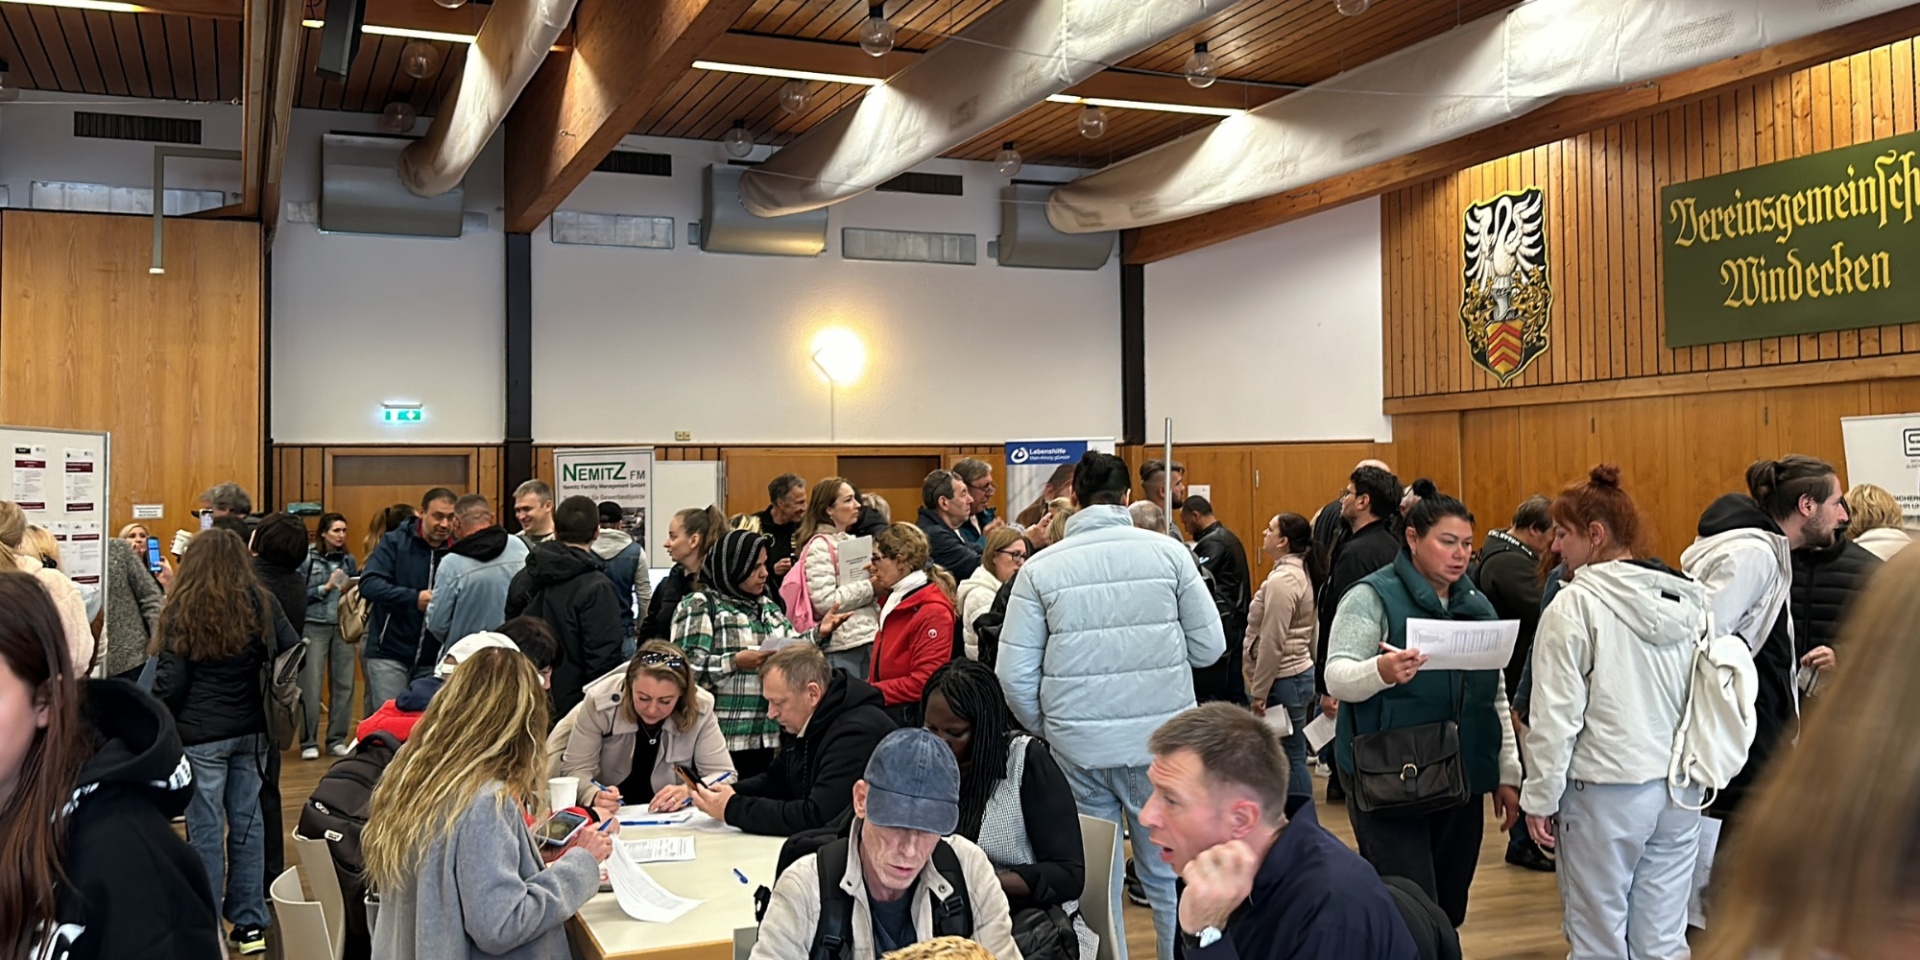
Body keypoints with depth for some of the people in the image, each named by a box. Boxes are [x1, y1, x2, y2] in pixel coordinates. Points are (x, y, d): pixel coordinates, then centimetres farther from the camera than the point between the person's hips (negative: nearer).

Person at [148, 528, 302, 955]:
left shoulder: (182, 611, -8)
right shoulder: (262, 603, 1)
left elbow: (170, 682, -8)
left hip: (200, 735, -3)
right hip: (250, 730, 4)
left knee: (206, 829, 3)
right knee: (248, 822, 10)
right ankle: (250, 923, 16)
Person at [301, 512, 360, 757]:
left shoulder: (349, 560, 10)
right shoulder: (308, 558, -3)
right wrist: (326, 587, -11)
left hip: (343, 626, 4)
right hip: (315, 626, -4)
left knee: (344, 684, 3)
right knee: (311, 686, -2)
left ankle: (337, 740, 13)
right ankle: (309, 742, 8)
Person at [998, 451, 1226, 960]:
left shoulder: (1040, 568, -4)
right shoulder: (1168, 552, -4)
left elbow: (1015, 676, -5)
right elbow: (1210, 647, -1)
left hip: (1077, 748, 0)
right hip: (1160, 743, 0)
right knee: (1171, 872, 13)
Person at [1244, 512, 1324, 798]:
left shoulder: (1281, 581, -18)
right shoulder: (1302, 573, 12)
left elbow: (1272, 643, -19)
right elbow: (1312, 632, 17)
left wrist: (1258, 692, -14)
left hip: (1284, 679, -10)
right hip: (1302, 672, 10)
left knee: (1291, 758, -3)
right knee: (1293, 757, 14)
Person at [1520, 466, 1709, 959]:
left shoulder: (1576, 604, -12)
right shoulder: (1688, 598, 6)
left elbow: (1557, 715, -12)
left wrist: (1540, 797, -4)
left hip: (1606, 793, -6)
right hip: (1679, 790, 6)